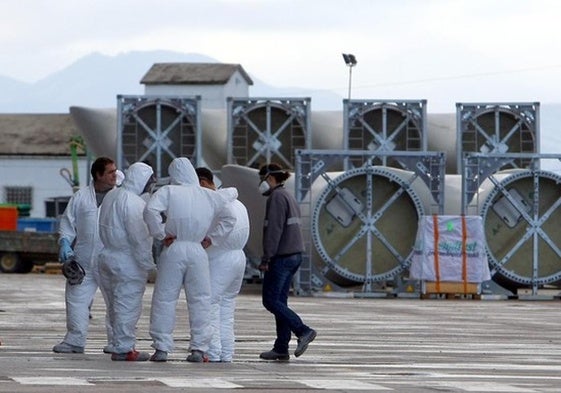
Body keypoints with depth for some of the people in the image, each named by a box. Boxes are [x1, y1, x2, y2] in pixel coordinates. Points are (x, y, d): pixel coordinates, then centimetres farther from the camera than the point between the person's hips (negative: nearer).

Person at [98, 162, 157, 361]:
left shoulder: (111, 196, 12)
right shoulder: (132, 202, -18)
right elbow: (139, 237, -22)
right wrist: (149, 263, -17)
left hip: (108, 257, 10)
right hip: (127, 263, -10)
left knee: (116, 305, 14)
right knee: (128, 305, -4)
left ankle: (119, 345, 21)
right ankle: (123, 348, -3)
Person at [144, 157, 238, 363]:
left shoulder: (168, 192, -2)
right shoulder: (208, 196, 8)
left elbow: (150, 210, -19)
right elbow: (231, 193, 27)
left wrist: (161, 234, -9)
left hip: (173, 250, -2)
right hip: (197, 252, 2)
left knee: (164, 299, 4)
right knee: (200, 301, 8)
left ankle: (161, 348, 1)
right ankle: (198, 349, 5)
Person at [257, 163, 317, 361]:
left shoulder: (277, 197, -11)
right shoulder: (289, 197, 19)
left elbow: (274, 229, -19)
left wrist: (266, 258, -19)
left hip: (281, 256, -10)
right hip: (295, 255, 10)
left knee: (270, 301, -8)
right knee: (280, 301, 9)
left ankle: (303, 331, -16)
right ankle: (281, 348, 7)